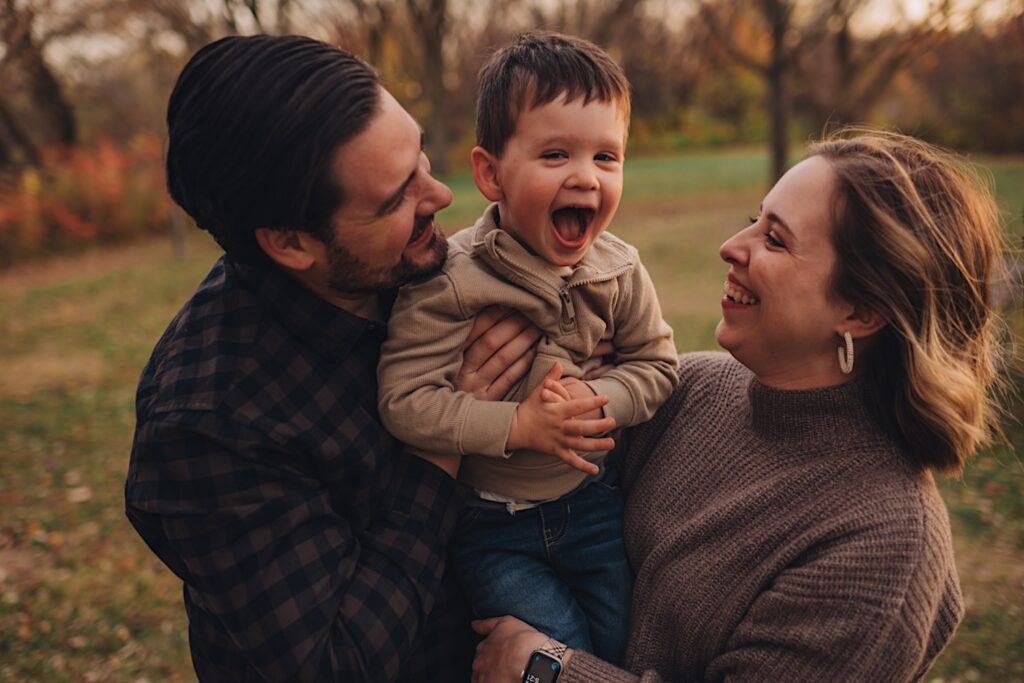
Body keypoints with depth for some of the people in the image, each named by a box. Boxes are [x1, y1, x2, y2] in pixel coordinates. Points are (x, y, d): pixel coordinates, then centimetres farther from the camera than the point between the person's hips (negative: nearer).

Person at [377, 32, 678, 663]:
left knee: (623, 644, 16)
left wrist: (596, 398, -20)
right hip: (491, 519, -4)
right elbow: (406, 400, -25)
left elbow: (657, 363, -1)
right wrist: (516, 426, -30)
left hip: (590, 500, 4)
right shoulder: (450, 281, -23)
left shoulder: (620, 271, -9)